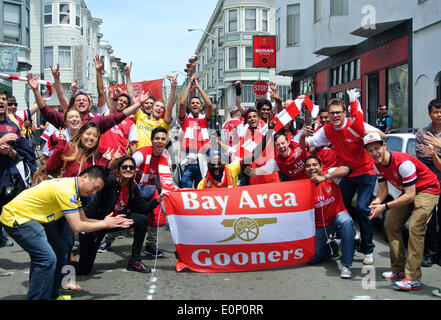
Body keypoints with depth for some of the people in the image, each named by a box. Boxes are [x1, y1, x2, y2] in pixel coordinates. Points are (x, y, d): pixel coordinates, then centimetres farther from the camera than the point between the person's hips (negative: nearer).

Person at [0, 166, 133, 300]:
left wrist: (112, 222, 2)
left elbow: (83, 219, 9)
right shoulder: (66, 190, -25)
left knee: (61, 250, 13)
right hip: (16, 217, -11)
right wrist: (105, 223, -13)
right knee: (47, 259, -18)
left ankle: (51, 294, 22)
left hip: (34, 217, 11)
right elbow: (77, 227, -25)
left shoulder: (73, 189, 6)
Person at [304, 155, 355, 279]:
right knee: (312, 258, -6)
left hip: (337, 216, -2)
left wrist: (324, 177, -42)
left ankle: (346, 265, -29)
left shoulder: (329, 174, -12)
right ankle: (334, 247, 26)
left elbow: (346, 169, -34)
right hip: (319, 225, 3)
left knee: (346, 222, -39)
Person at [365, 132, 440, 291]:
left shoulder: (403, 163, -31)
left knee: (415, 228, -23)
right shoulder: (377, 164, -5)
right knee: (390, 225, 3)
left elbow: (410, 196, -30)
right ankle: (398, 269, 11)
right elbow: (383, 189, 0)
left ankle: (413, 279, -25)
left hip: (428, 190, -9)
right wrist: (377, 201, -23)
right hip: (408, 192, 9)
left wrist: (385, 206, -34)